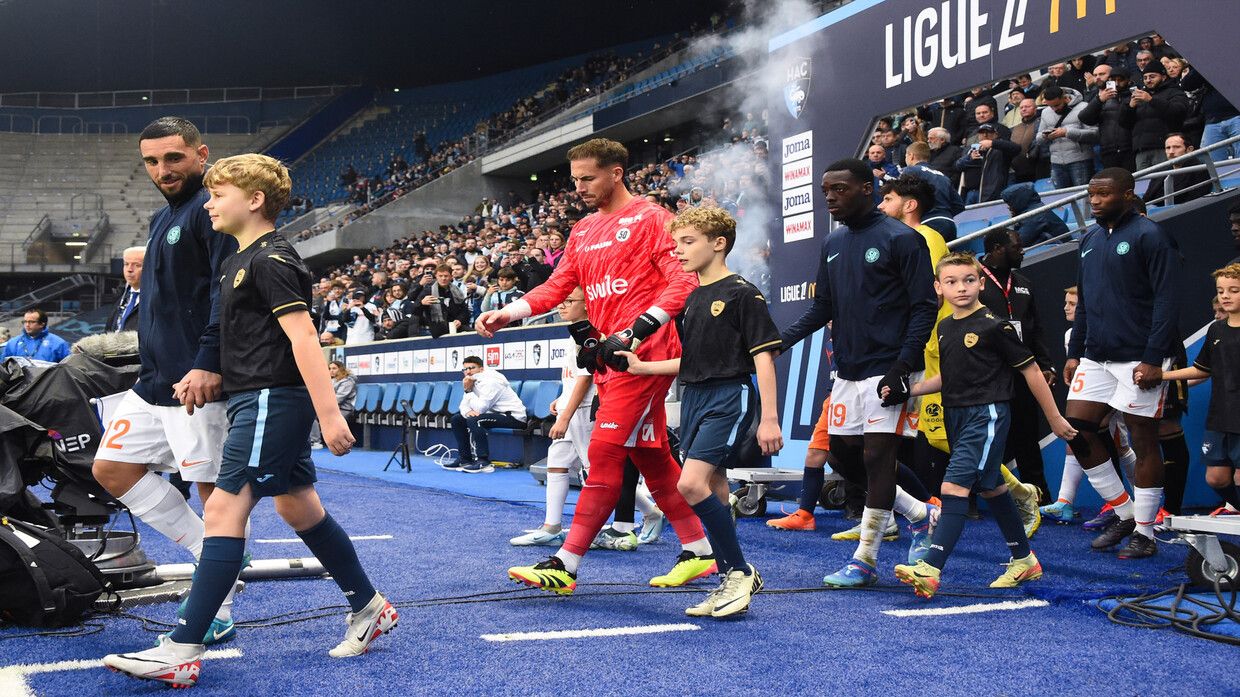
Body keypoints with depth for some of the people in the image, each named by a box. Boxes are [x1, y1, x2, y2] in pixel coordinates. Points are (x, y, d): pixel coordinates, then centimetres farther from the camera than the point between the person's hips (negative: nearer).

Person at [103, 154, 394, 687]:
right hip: (258, 399, 11)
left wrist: (329, 414, -26)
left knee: (225, 508, -12)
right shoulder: (238, 261, 17)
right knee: (299, 507, 15)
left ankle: (181, 652, -11)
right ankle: (370, 607, 26)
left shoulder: (270, 260, -13)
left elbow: (302, 337, -21)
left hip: (271, 400, -11)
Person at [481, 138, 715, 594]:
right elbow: (557, 286, 15)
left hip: (643, 352, -8)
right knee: (649, 454, 11)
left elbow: (682, 280, -13)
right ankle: (698, 551, 20)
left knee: (605, 452, -10)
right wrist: (507, 314, 0)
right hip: (608, 356, 9)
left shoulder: (650, 218, -5)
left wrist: (638, 330, -24)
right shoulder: (583, 231, 18)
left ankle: (565, 565, -8)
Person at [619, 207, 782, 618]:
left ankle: (740, 571, -5)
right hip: (694, 398, 8)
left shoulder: (741, 294, -9)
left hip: (730, 398, -8)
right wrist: (642, 366, 9)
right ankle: (731, 582, 17)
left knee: (692, 484, -19)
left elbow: (763, 356, -12)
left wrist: (769, 418, -17)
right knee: (713, 491, 8)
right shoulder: (689, 299, 15)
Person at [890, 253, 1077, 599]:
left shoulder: (994, 325, -12)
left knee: (955, 486, -18)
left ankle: (930, 570, -24)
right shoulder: (944, 327, 9)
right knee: (990, 488, 17)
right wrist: (910, 389, 5)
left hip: (987, 414, -8)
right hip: (956, 415, 8)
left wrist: (1055, 418, -2)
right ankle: (1024, 559, 32)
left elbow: (1030, 370, -6)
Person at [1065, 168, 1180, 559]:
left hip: (1138, 360, -7)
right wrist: (1074, 353, 16)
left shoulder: (1150, 236, -8)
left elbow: (1165, 301, -13)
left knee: (1143, 442, 1)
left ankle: (1144, 533, 11)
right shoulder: (1090, 240, 14)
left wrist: (1153, 359, -19)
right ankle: (1124, 514, 17)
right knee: (1076, 432, 2)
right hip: (1095, 358, 7)